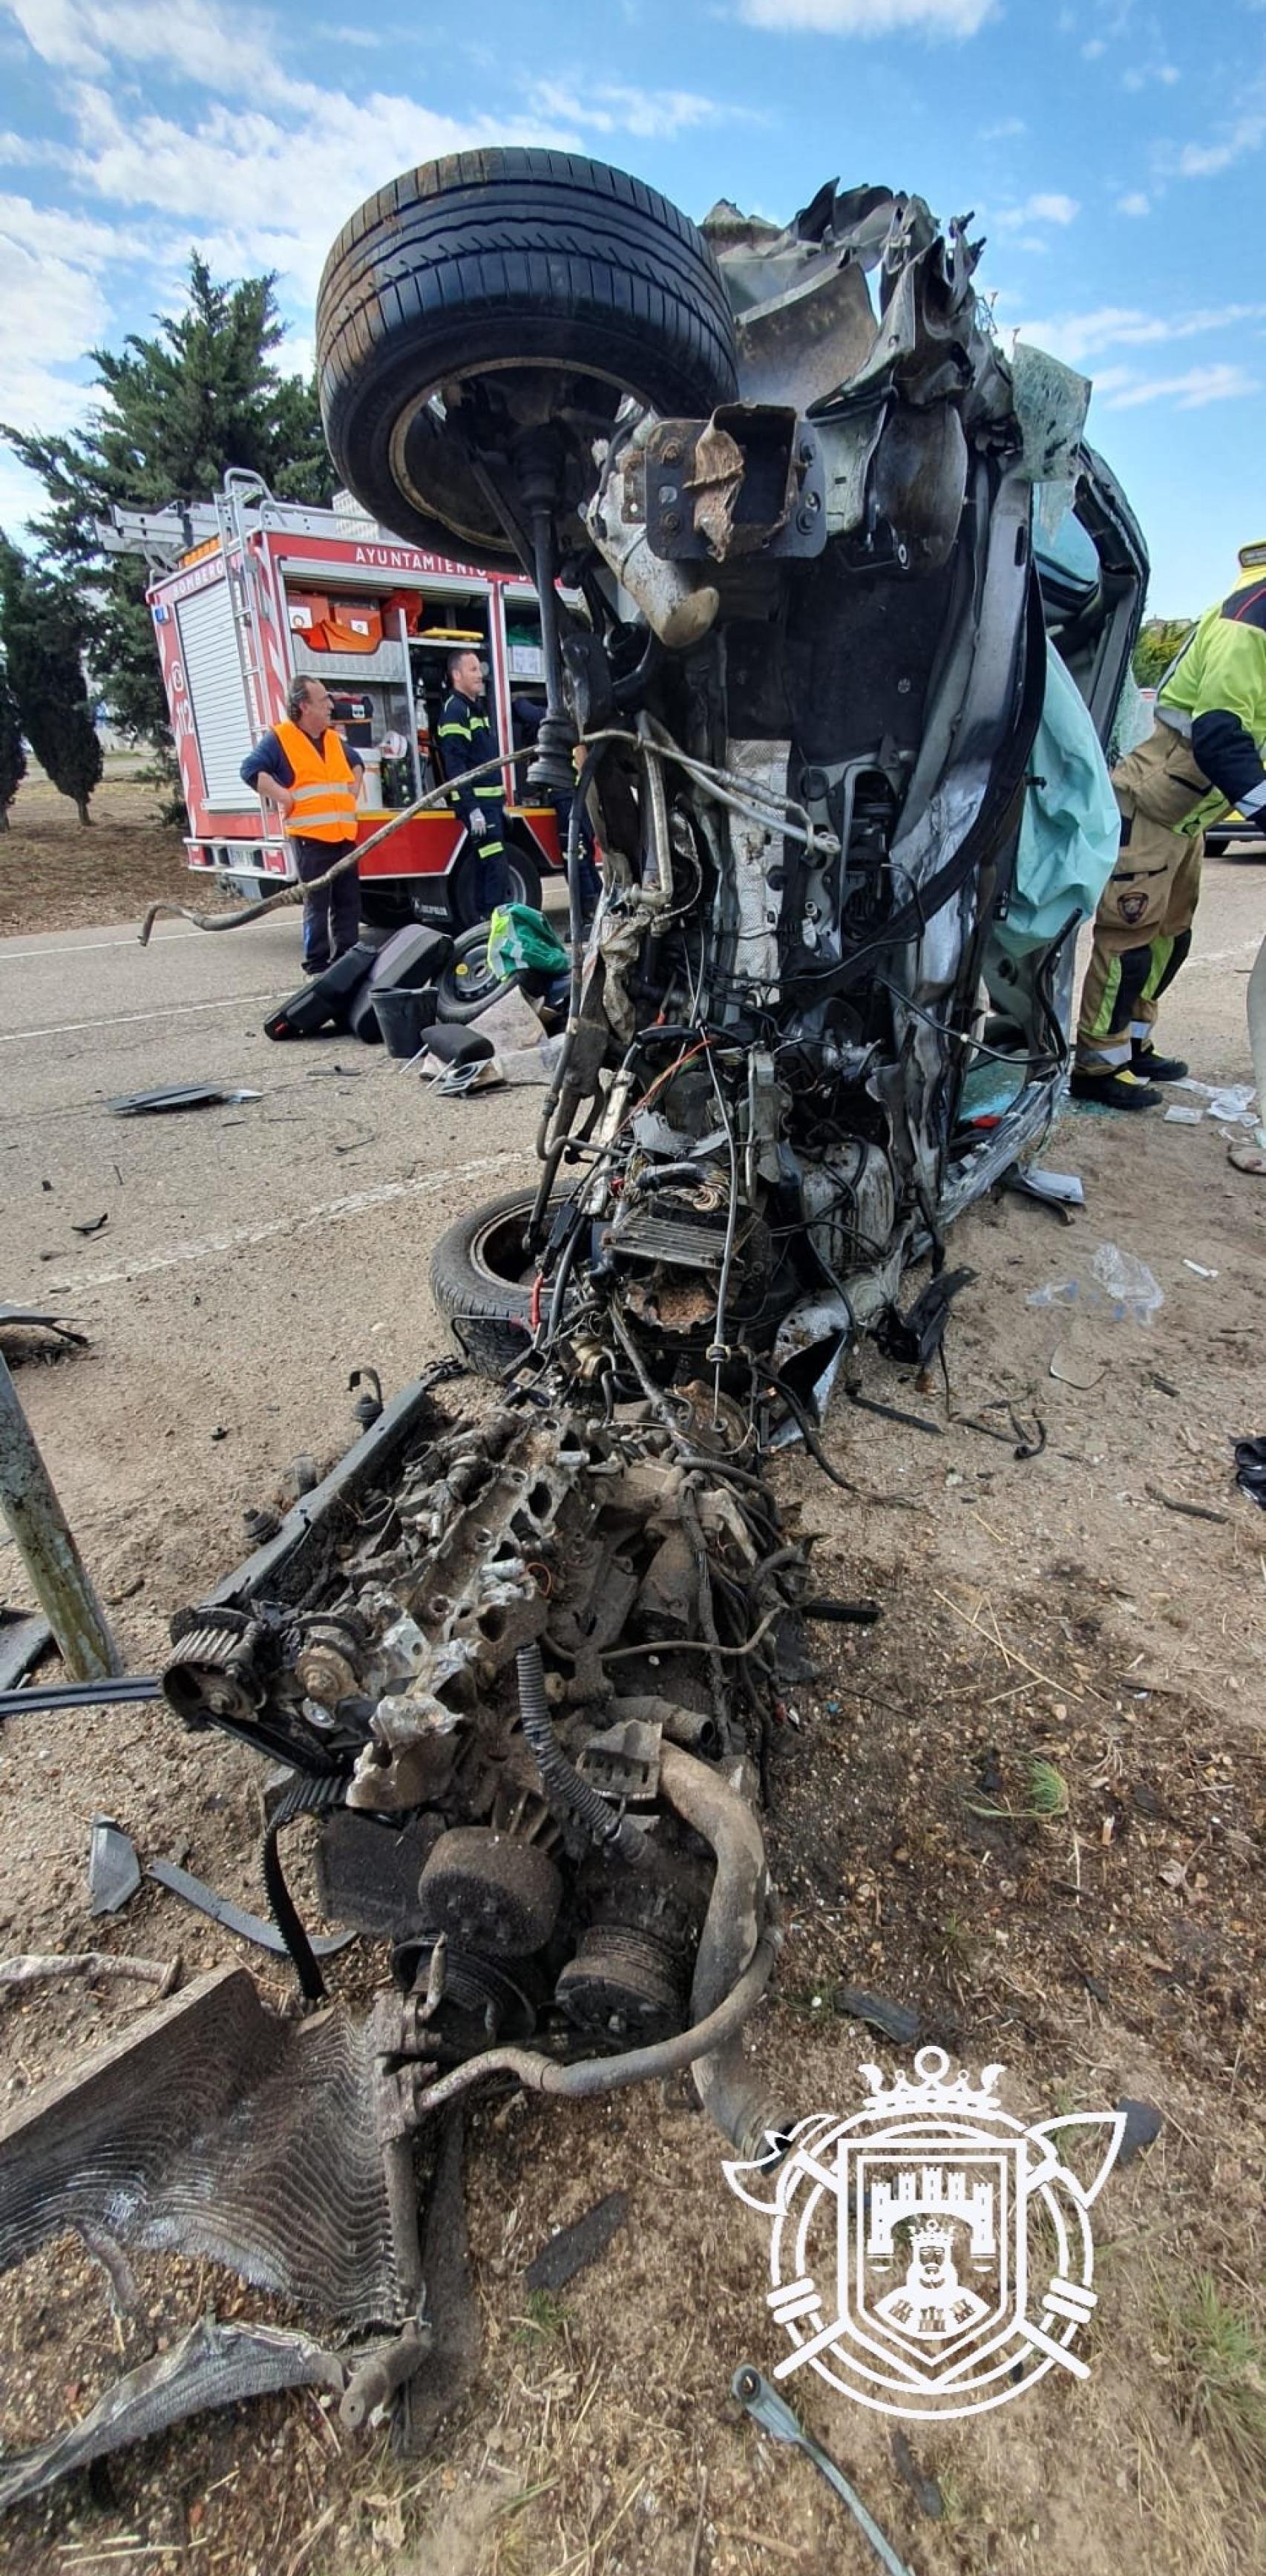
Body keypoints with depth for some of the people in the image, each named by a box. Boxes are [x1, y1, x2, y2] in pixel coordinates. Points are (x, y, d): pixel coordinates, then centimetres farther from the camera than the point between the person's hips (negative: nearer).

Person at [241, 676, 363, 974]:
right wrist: (286, 799, -15)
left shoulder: (334, 739, 18)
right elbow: (251, 770, -11)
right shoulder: (279, 738, -4)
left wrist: (353, 793, 22)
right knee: (317, 904, -7)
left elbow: (356, 762, 38)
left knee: (349, 901, 8)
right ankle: (317, 965, -2)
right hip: (310, 838, -7)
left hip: (344, 835, 7)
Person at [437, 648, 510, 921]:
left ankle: (482, 920, 17)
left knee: (487, 867, 11)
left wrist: (500, 802, 21)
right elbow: (456, 766, -18)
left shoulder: (479, 707, 21)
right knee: (496, 867, -16)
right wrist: (472, 809, -24)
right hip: (476, 804, -9)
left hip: (492, 801, 9)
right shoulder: (455, 711, -9)